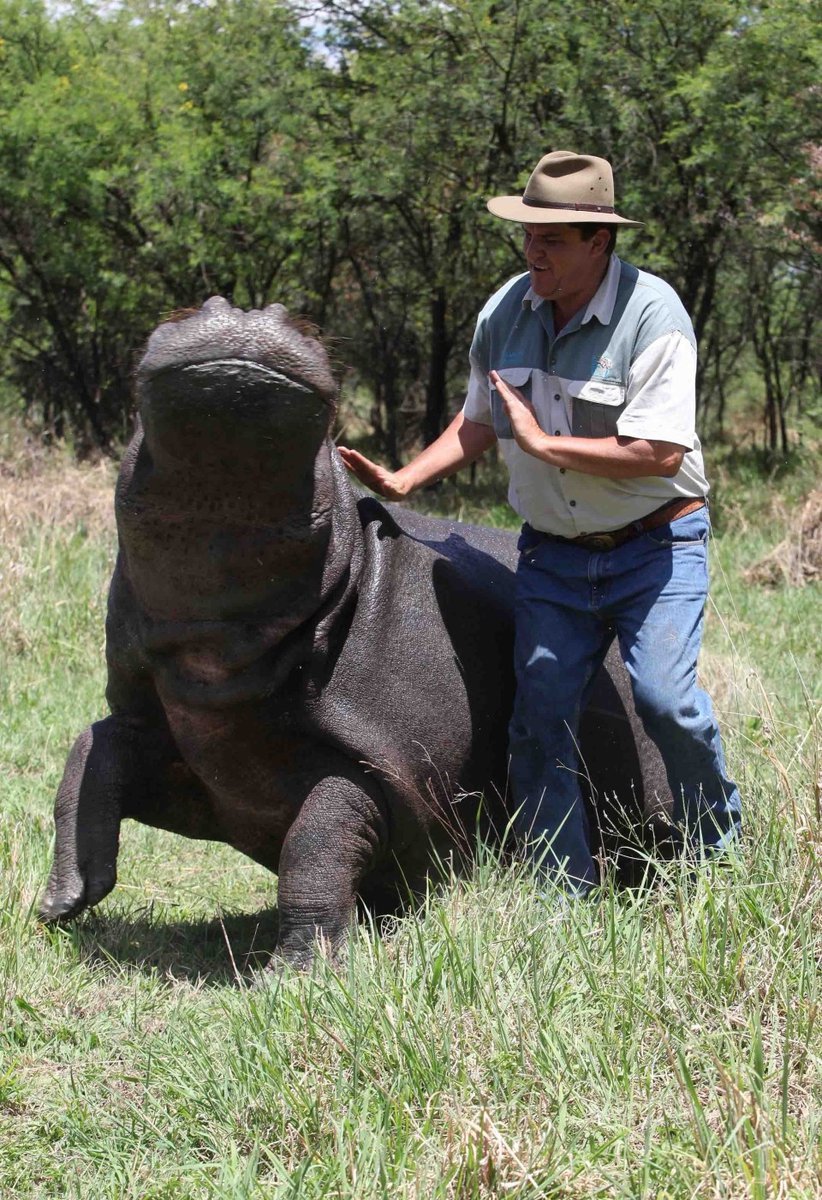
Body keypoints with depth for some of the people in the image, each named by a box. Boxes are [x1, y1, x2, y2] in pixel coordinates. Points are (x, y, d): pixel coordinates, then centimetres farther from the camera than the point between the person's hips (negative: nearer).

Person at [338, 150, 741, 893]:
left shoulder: (652, 312, -18)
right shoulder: (504, 312, 1)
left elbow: (658, 453, -24)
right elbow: (478, 424, 17)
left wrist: (543, 442, -19)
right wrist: (404, 481, 4)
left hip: (656, 544, -5)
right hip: (552, 553, 5)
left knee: (665, 696, -19)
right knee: (541, 713, -4)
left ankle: (720, 854, 6)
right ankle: (565, 896, 6)